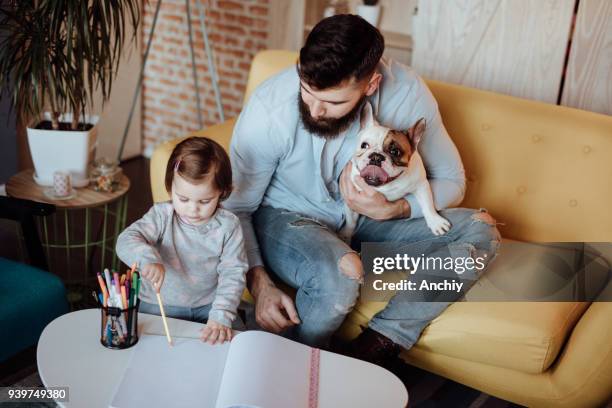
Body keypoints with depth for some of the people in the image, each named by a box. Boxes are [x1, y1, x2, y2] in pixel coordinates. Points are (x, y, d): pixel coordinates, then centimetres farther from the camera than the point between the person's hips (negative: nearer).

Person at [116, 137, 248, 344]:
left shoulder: (228, 226, -9)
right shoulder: (162, 215, -10)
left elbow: (233, 274, -12)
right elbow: (127, 240, -22)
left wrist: (221, 316, -25)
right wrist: (148, 259, -44)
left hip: (209, 304, 1)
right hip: (160, 305, 0)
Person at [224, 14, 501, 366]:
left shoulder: (407, 93, -21)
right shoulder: (269, 109, -27)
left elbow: (452, 181, -7)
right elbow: (236, 208, -15)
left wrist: (393, 209, -25)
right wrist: (259, 283, -28)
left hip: (367, 218, 4)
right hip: (284, 217, -3)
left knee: (480, 230, -16)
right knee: (339, 274, -38)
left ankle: (376, 346, -20)